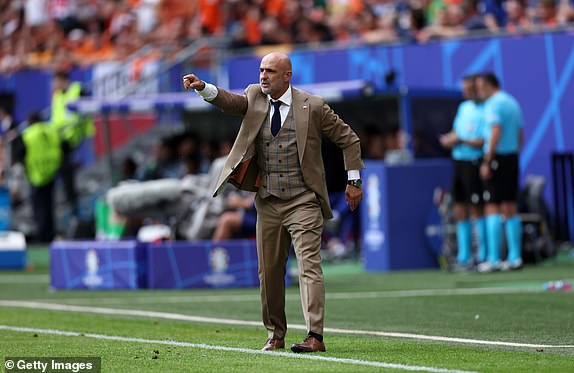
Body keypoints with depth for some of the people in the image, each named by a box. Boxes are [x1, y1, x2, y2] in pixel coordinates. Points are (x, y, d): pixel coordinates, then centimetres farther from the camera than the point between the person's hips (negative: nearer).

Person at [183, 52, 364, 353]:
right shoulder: (255, 97, 8)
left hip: (303, 202, -4)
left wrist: (354, 181, 2)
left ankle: (315, 336, -19)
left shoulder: (312, 106, -2)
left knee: (309, 266, -13)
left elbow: (348, 139, 4)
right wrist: (203, 88, -29)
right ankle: (275, 335, 22)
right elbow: (230, 102, -10)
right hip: (268, 202, 4)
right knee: (269, 271, 9)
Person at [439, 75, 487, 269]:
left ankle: (483, 256, 0)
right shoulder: (464, 107, 14)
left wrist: (461, 141, -16)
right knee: (460, 211, 8)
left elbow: (484, 142, -16)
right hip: (459, 162, 8)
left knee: (476, 209, -6)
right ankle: (464, 257, 14)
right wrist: (449, 139, 1)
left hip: (474, 163, -8)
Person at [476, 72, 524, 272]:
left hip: (497, 158, -8)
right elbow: (520, 135, 19)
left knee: (492, 208, -7)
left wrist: (486, 162, -18)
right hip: (512, 157, 8)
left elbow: (495, 134, -19)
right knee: (511, 209, 8)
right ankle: (515, 257, 7)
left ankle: (493, 259, -10)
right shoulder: (512, 103, 16)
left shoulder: (494, 104, -10)